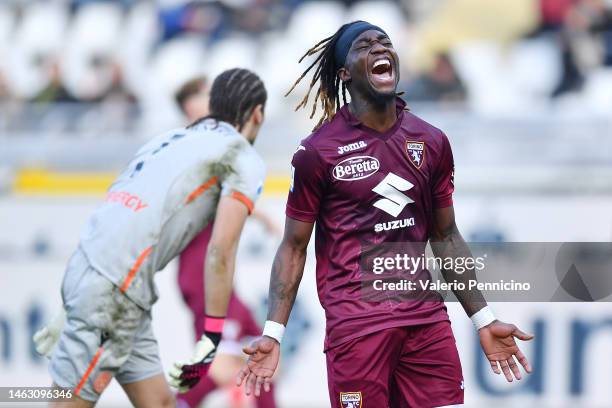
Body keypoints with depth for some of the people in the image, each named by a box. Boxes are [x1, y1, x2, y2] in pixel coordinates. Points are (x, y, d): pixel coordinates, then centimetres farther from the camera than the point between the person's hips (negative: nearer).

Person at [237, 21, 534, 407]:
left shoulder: (432, 142, 10)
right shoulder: (318, 151, -2)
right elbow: (294, 247, 2)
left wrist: (484, 320, 15)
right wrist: (273, 332, -9)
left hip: (427, 316, 4)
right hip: (355, 322, -4)